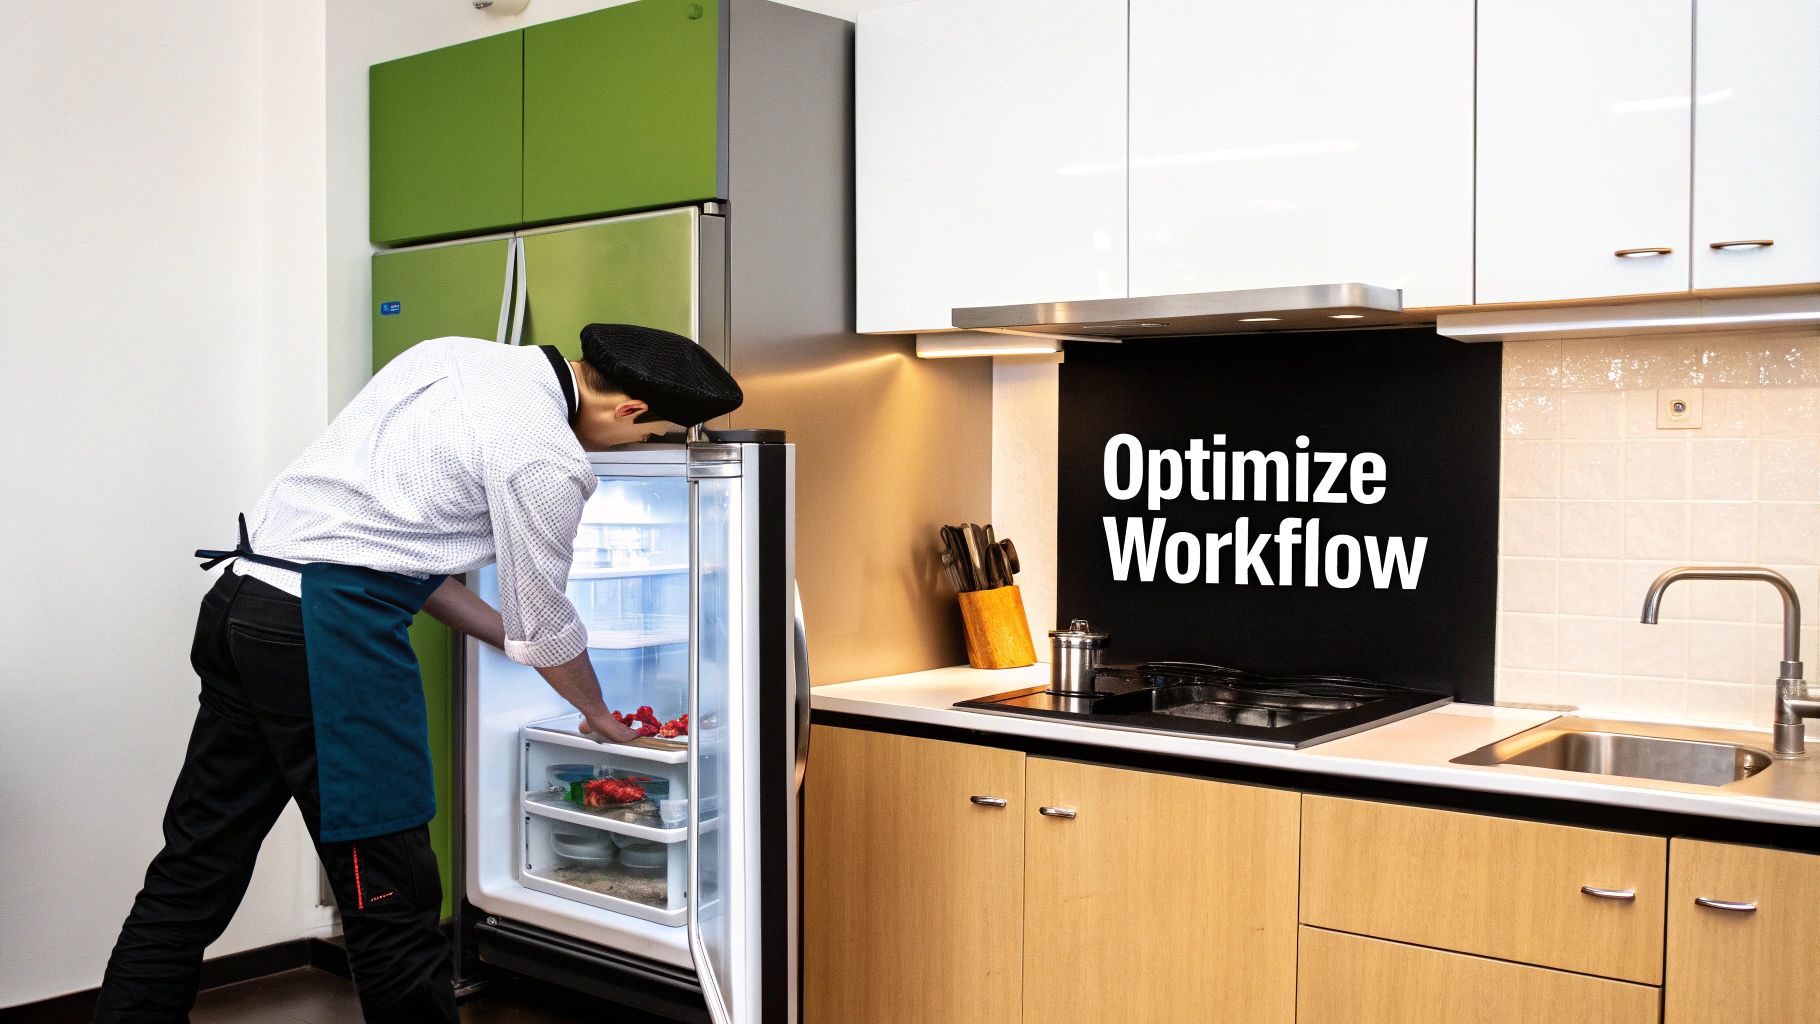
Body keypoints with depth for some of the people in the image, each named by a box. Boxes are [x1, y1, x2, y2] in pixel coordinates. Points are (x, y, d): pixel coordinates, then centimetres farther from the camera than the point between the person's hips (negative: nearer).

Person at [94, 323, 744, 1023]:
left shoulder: (453, 354, 13)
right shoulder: (547, 460, -12)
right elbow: (545, 627, 1)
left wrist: (506, 636, 24)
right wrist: (597, 714, 21)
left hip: (239, 598, 9)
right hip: (330, 628, -9)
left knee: (193, 870, 15)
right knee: (391, 896, 3)